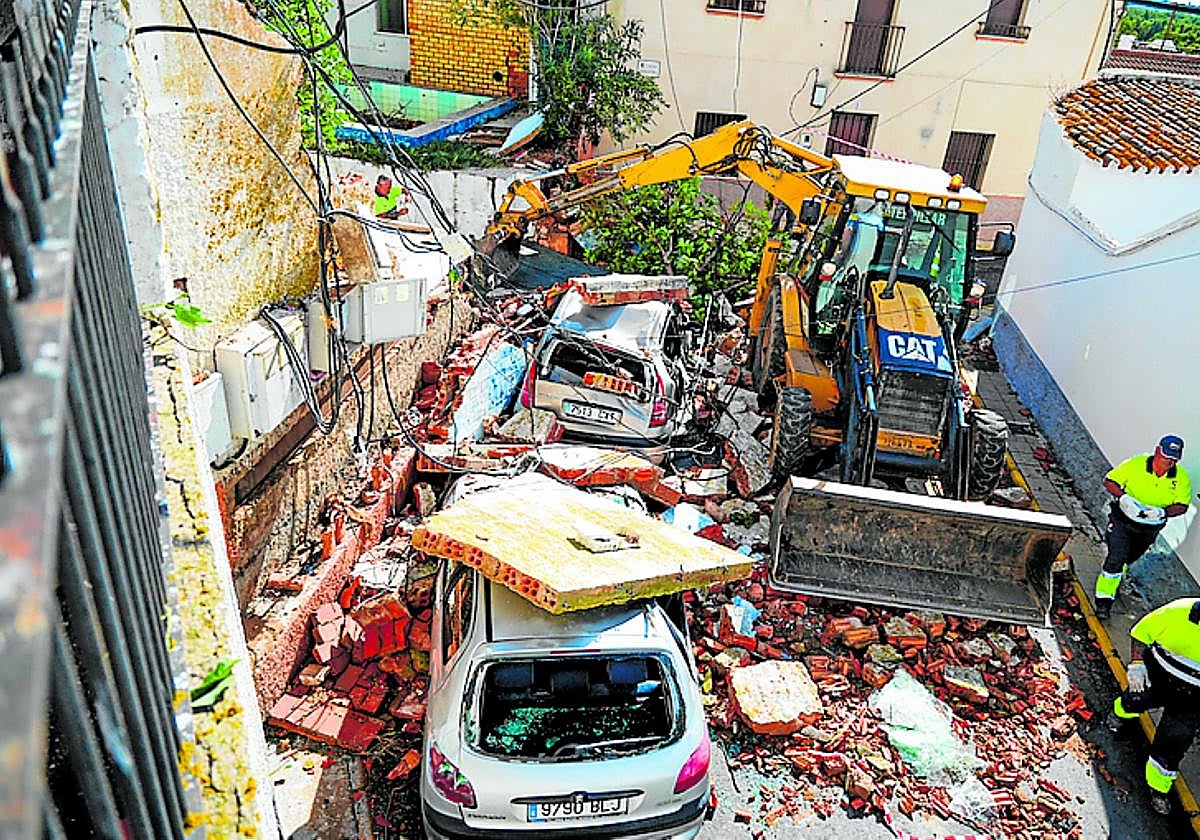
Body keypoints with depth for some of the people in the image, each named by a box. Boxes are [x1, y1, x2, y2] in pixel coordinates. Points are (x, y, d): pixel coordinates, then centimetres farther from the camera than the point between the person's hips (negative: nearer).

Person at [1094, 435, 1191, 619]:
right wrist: (1123, 497, -28)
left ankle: (1115, 581, 55)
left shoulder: (1182, 478, -10)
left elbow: (1182, 506, -6)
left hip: (1150, 528, 4)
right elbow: (1109, 481, -11)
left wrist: (1162, 512, -25)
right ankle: (1103, 599, -4)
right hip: (1123, 520, -4)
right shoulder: (1135, 465, -18)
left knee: (1129, 558, 24)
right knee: (1116, 558, -14)